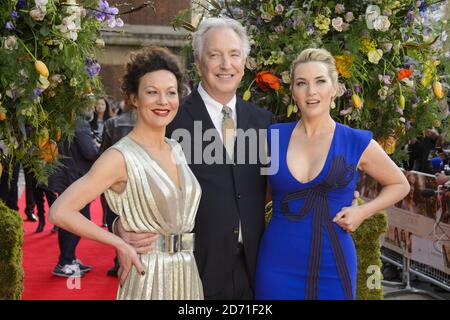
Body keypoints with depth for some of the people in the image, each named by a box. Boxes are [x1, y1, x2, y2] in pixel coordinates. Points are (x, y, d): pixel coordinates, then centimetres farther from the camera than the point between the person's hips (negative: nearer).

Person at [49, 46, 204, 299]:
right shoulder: (121, 157, -14)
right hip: (148, 277, -6)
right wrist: (121, 245, -15)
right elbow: (60, 212, -19)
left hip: (188, 275, 6)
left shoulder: (177, 149, 6)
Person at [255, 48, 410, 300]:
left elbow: (400, 185, 11)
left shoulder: (357, 143, -3)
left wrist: (362, 212, -3)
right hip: (278, 266, 1)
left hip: (333, 267, -1)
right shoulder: (273, 137, 1)